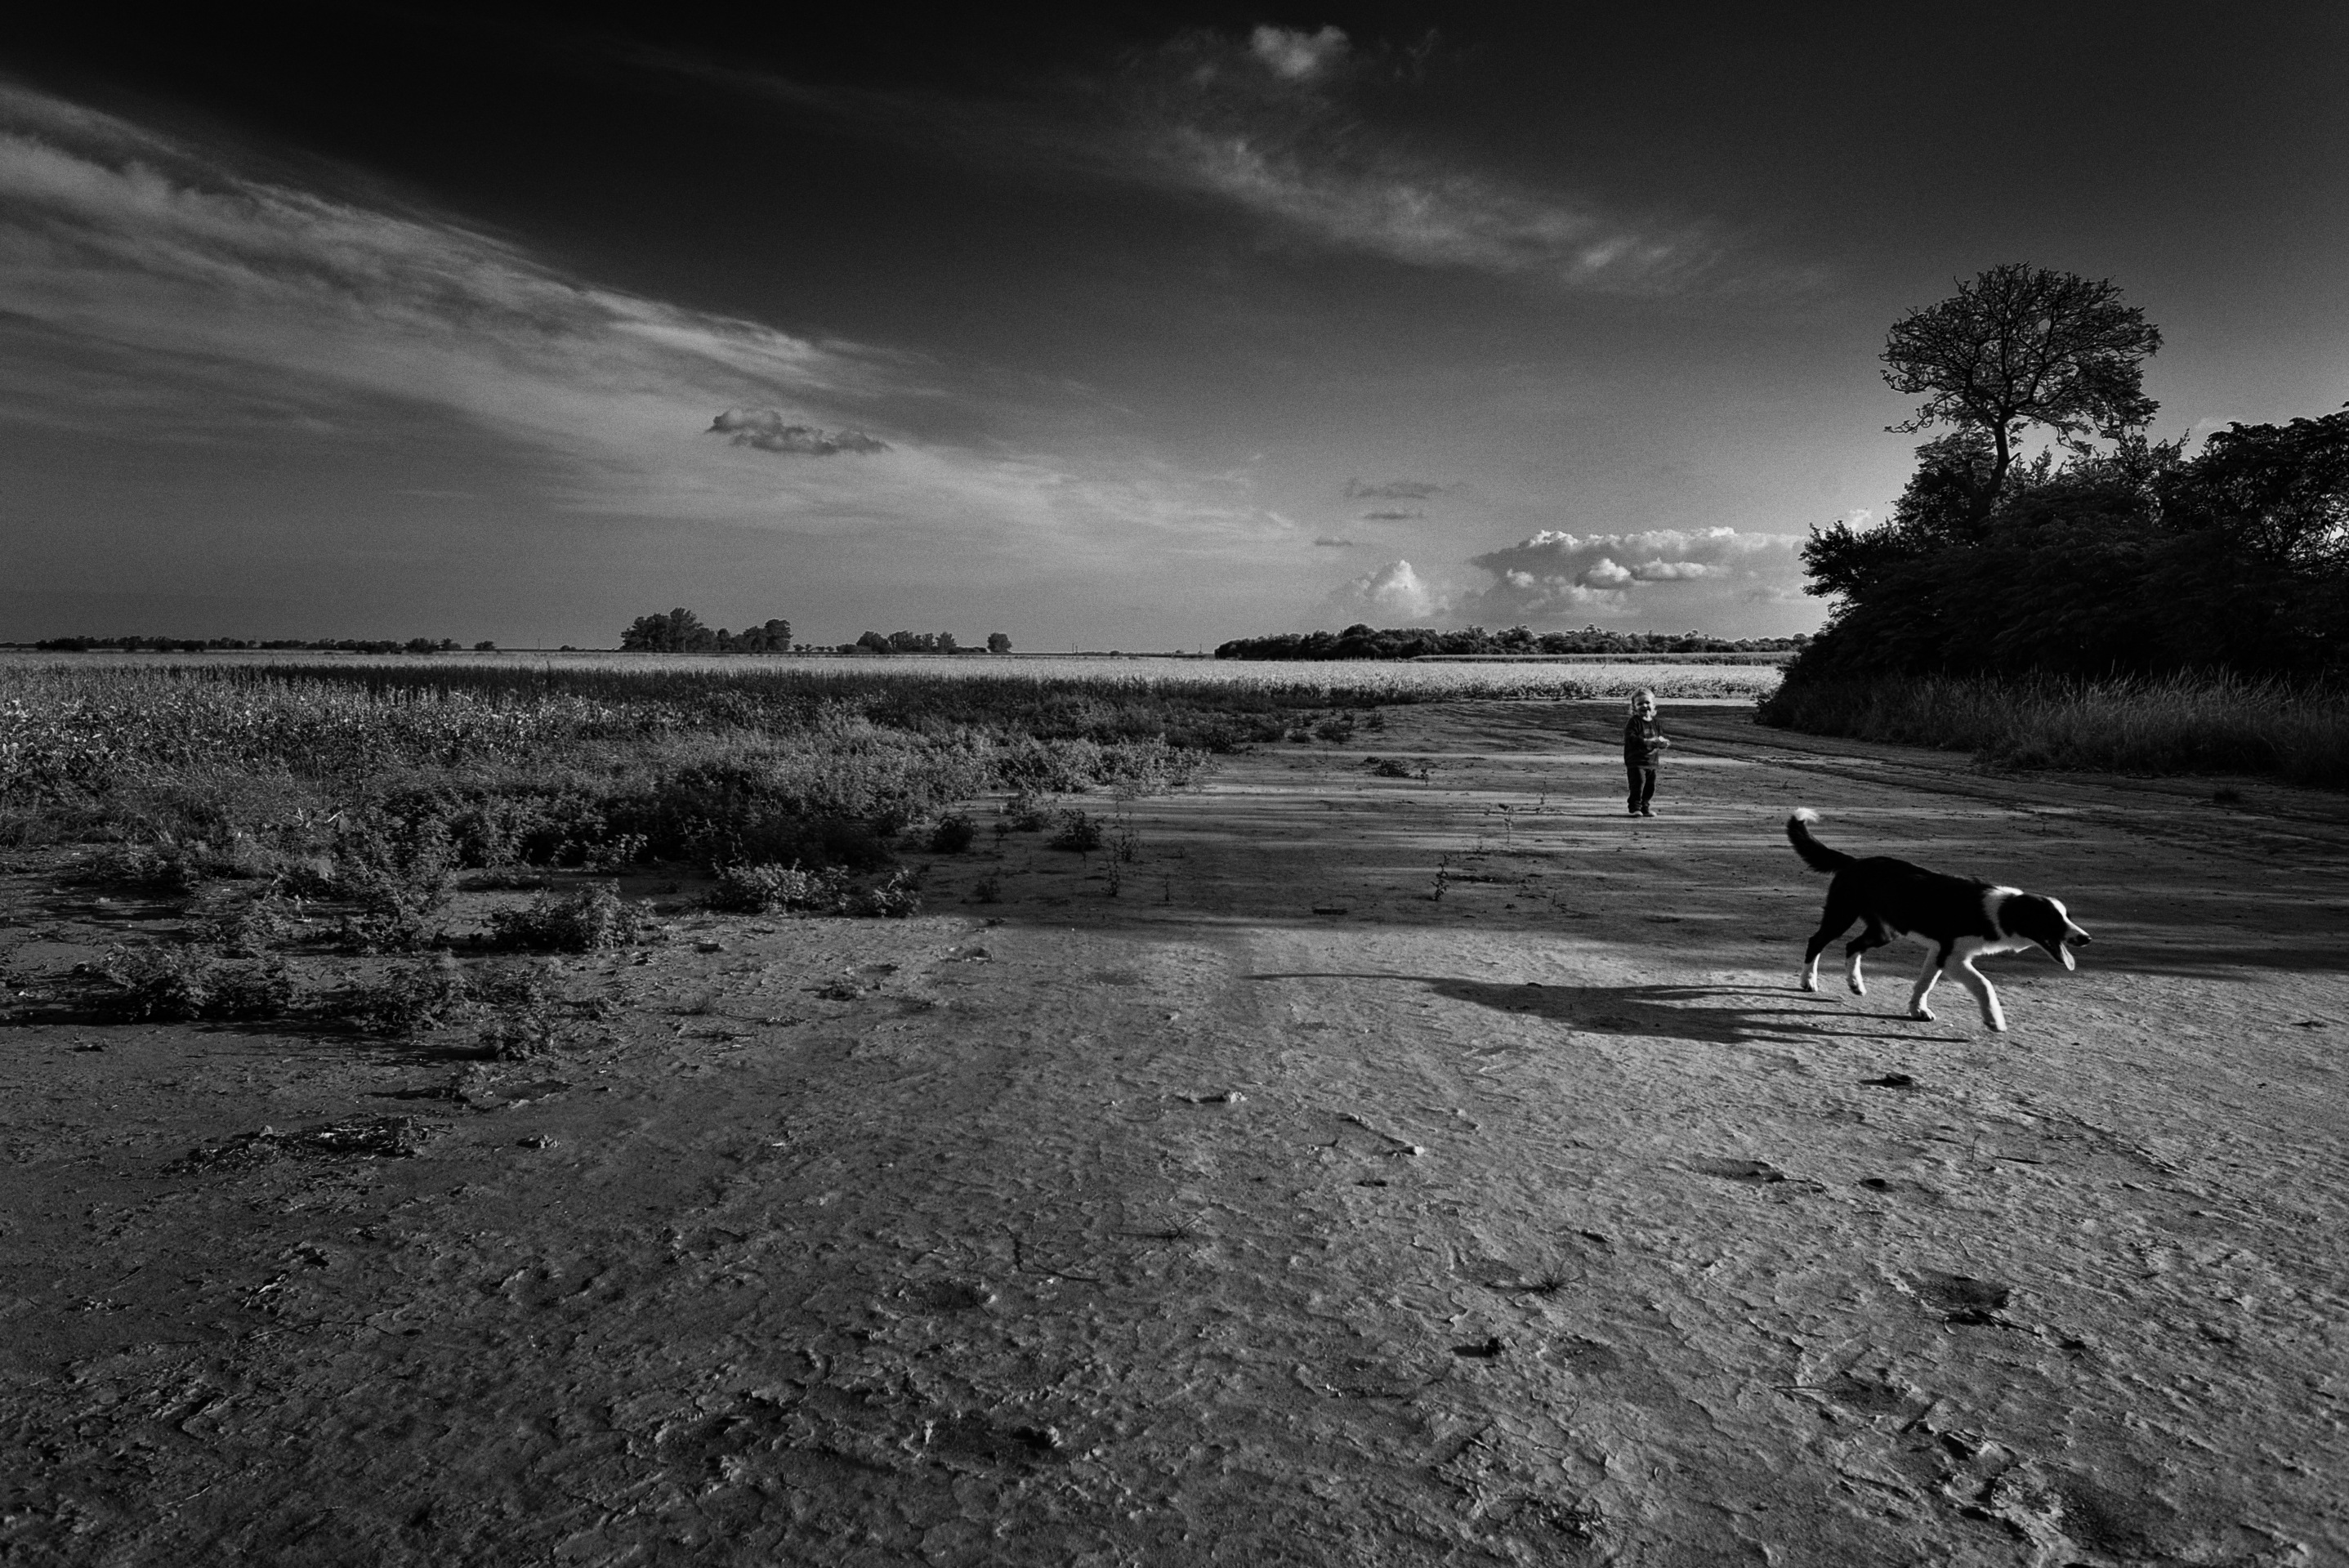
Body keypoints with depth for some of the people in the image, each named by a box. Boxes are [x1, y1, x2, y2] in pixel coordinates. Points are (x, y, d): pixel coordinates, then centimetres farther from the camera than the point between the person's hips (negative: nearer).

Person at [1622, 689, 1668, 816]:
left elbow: (1661, 737, 15)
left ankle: (1645, 806, 25)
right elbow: (1630, 738, -19)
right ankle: (1635, 807, -1)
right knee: (1638, 784, -12)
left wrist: (1662, 742, -9)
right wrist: (1646, 741, -28)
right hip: (1636, 762, -6)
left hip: (1652, 762, 6)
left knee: (1650, 787, 10)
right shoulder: (1634, 722, -9)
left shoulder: (1655, 722, 11)